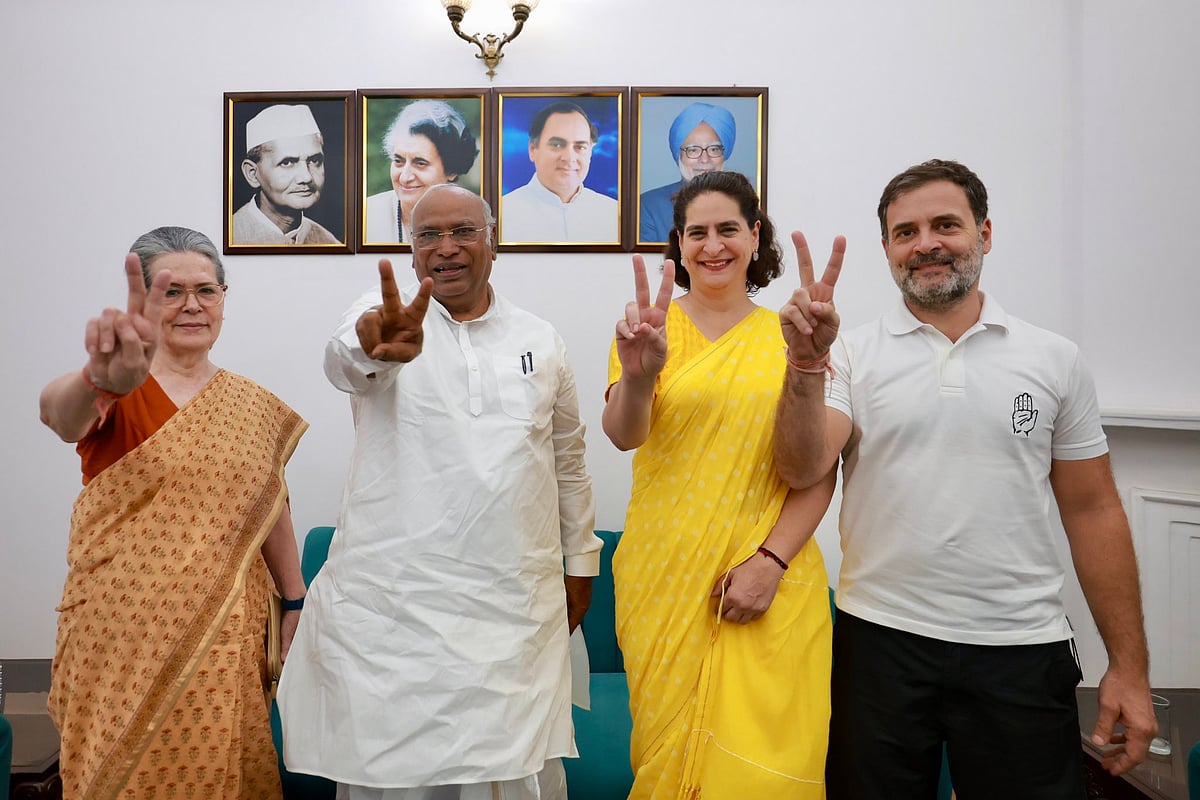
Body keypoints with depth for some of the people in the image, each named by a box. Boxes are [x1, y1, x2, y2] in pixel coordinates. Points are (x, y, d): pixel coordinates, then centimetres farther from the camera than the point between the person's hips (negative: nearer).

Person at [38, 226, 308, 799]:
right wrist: (102, 380, -53)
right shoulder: (116, 397, -7)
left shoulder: (252, 404, 5)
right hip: (123, 631, -2)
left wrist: (295, 604, 9)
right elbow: (58, 412, -31)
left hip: (224, 631, 3)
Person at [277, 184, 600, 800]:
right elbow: (345, 357, -25)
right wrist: (375, 342, -48)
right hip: (393, 604, -2)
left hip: (515, 604, 2)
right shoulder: (385, 319, 0)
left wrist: (581, 561, 16)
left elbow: (568, 460, 15)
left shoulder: (540, 341, 8)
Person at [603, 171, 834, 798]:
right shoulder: (652, 326, 2)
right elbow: (622, 434, -15)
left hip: (772, 581, 1)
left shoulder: (791, 337, 5)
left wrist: (770, 561, -10)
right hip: (665, 578, 0)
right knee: (670, 748, 8)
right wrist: (638, 377, -36)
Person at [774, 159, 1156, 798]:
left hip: (1023, 651, 1)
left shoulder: (1055, 360, 3)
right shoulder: (851, 354, 0)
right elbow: (802, 470, -12)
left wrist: (1129, 668, 4)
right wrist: (806, 363, -27)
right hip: (880, 643, 0)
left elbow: (1093, 512, 5)